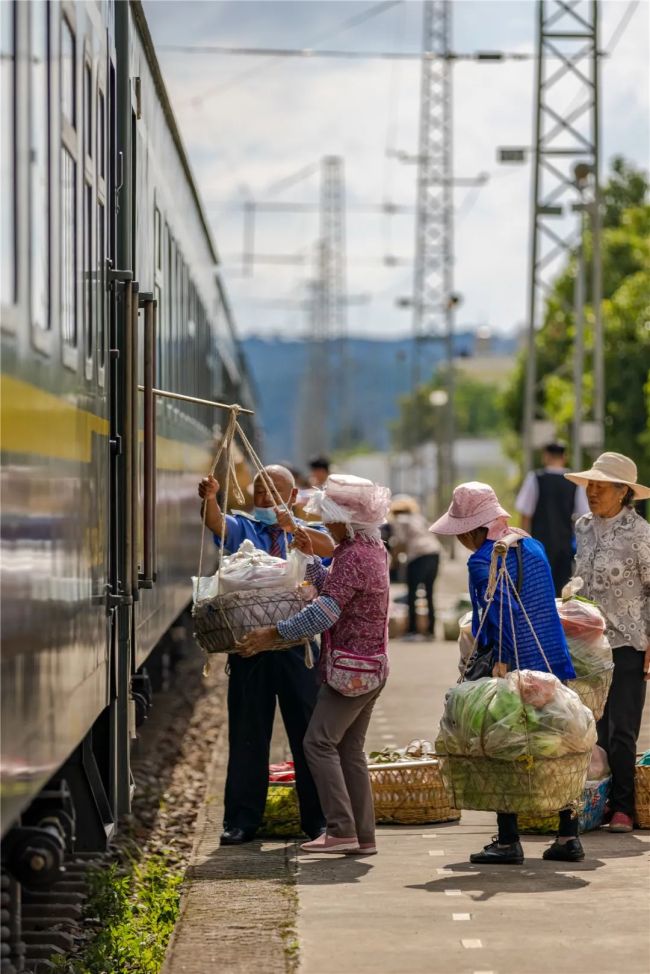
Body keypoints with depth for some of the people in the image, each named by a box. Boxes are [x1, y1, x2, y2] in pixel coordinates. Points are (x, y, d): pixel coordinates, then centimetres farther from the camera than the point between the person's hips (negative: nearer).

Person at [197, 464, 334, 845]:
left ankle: (318, 818, 11)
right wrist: (209, 499, -34)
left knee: (308, 733, 2)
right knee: (247, 734, 3)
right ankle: (241, 821, 8)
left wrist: (292, 527, -30)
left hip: (296, 643, 0)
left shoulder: (305, 534, 10)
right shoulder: (242, 527, 11)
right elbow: (217, 523, -12)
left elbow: (329, 547, -13)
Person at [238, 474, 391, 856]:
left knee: (320, 742, -8)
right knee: (350, 749, 12)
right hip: (373, 666, 10)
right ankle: (364, 835, 11)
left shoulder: (354, 556, -18)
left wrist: (273, 632, -25)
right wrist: (311, 557, 18)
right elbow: (334, 590, 23)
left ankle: (341, 830, -11)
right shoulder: (373, 549, 13)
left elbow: (326, 611, -26)